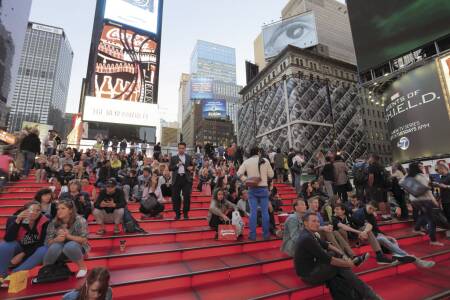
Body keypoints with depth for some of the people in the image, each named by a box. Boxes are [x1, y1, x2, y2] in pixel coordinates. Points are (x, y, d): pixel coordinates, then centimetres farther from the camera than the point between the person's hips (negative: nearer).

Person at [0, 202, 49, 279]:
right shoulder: (14, 218, -12)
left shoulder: (44, 222, -14)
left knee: (44, 251, -32)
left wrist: (23, 254, -20)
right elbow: (8, 239, -26)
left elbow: (42, 242, -15)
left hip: (33, 251, -1)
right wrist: (17, 221, -36)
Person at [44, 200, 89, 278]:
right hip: (59, 248, 3)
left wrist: (68, 236, -34)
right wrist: (56, 239, -30)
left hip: (77, 247, -2)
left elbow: (84, 240, -20)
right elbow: (48, 241, -7)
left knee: (70, 246, -35)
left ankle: (82, 267, -11)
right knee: (55, 247, -30)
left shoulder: (80, 220, -18)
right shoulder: (54, 222, -8)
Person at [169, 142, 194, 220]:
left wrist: (191, 168, -5)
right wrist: (177, 165, -12)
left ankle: (186, 213, 11)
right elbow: (170, 168, 3)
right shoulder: (174, 158, 8)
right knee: (175, 197, 4)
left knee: (187, 196, -2)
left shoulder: (189, 157, 11)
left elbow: (192, 166, 17)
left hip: (186, 179, 0)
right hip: (177, 179, 0)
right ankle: (177, 213, 17)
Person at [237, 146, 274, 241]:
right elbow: (271, 174, 1)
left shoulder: (246, 162, -1)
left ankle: (253, 235, 10)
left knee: (253, 212, 5)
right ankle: (266, 234, 16)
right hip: (263, 188, -1)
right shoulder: (265, 161, -2)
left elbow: (239, 173, -7)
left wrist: (246, 179, 4)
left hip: (252, 189, 1)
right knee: (265, 211, 8)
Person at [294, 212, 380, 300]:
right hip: (308, 274, -9)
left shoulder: (309, 234, 4)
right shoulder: (307, 238, -26)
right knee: (341, 267, -8)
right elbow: (327, 259, -23)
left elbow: (324, 244, 18)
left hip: (313, 267, 9)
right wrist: (348, 264, -9)